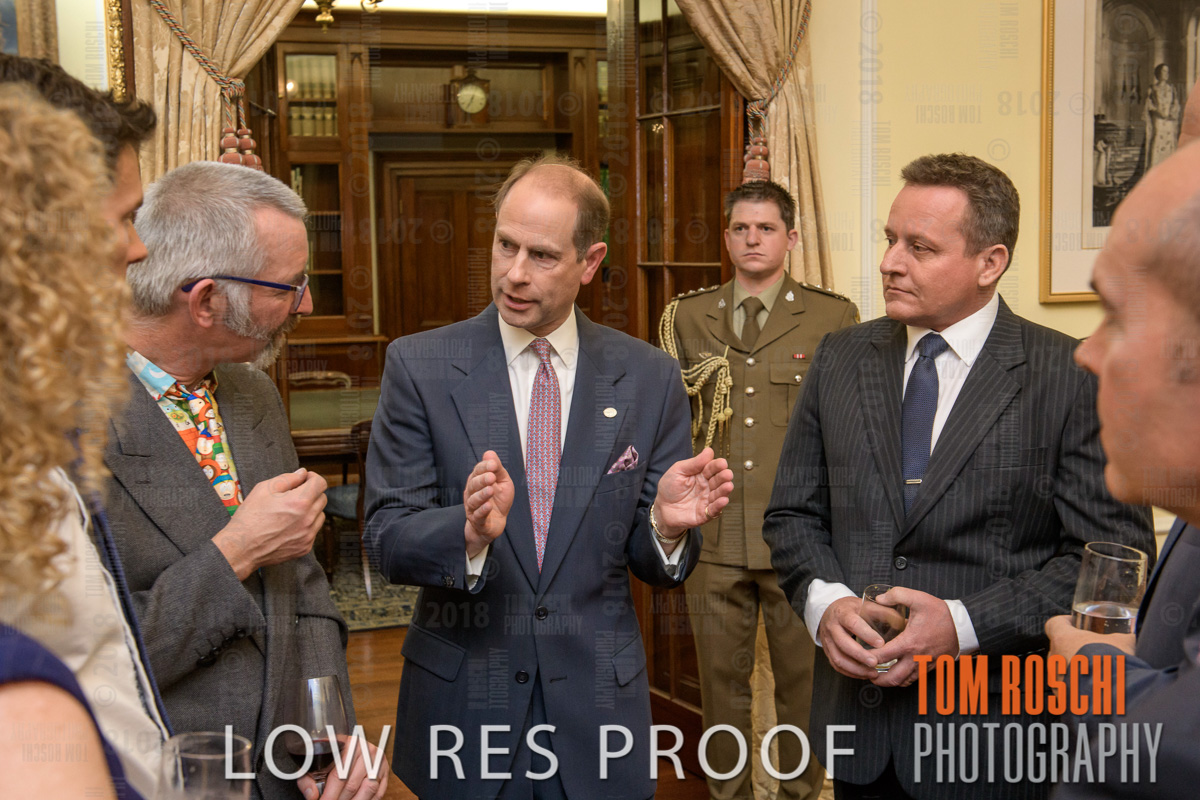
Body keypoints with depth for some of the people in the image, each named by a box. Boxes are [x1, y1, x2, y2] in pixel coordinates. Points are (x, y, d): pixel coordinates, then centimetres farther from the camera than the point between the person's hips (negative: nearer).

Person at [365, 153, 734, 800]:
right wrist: (470, 530, -28)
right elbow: (388, 538, -9)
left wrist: (667, 525, -19)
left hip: (598, 705, 1)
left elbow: (651, 563, 3)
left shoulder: (649, 377, 0)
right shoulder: (419, 366, -5)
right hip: (462, 702, -1)